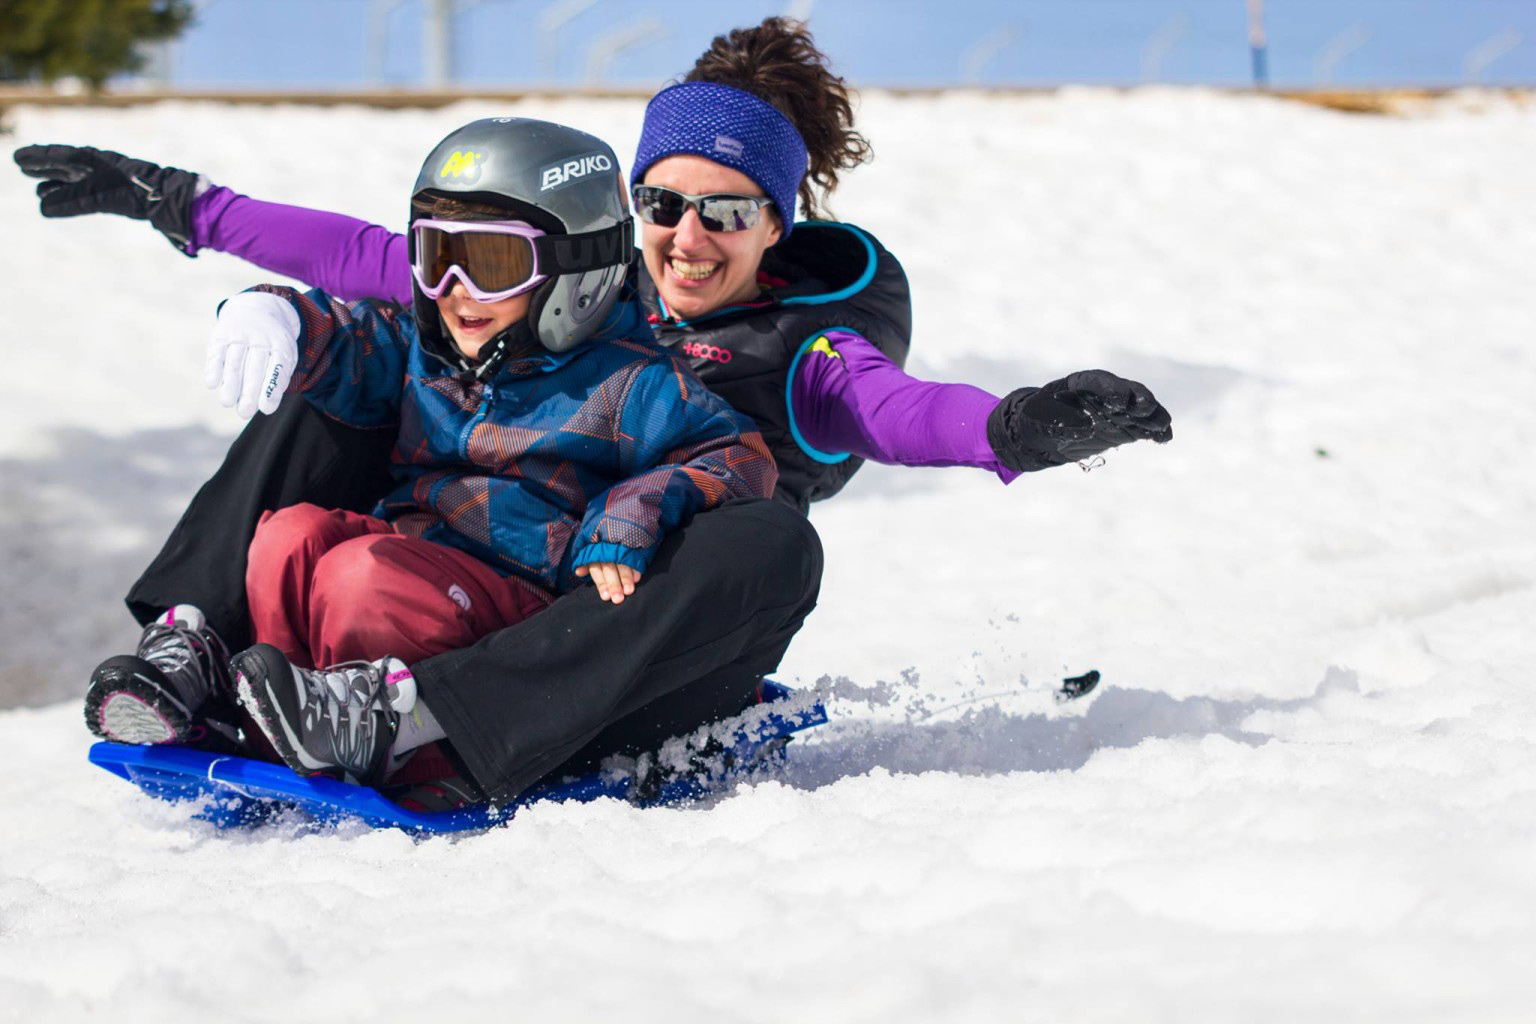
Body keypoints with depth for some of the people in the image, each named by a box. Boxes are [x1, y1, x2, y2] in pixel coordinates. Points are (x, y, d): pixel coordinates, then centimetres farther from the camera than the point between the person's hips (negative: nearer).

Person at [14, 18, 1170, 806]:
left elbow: (892, 408, -19)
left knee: (770, 539, -34)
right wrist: (179, 203, 19)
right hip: (479, 594, 4)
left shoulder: (808, 340, 4)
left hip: (629, 674, -4)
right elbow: (377, 258, 18)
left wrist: (1017, 427, -42)